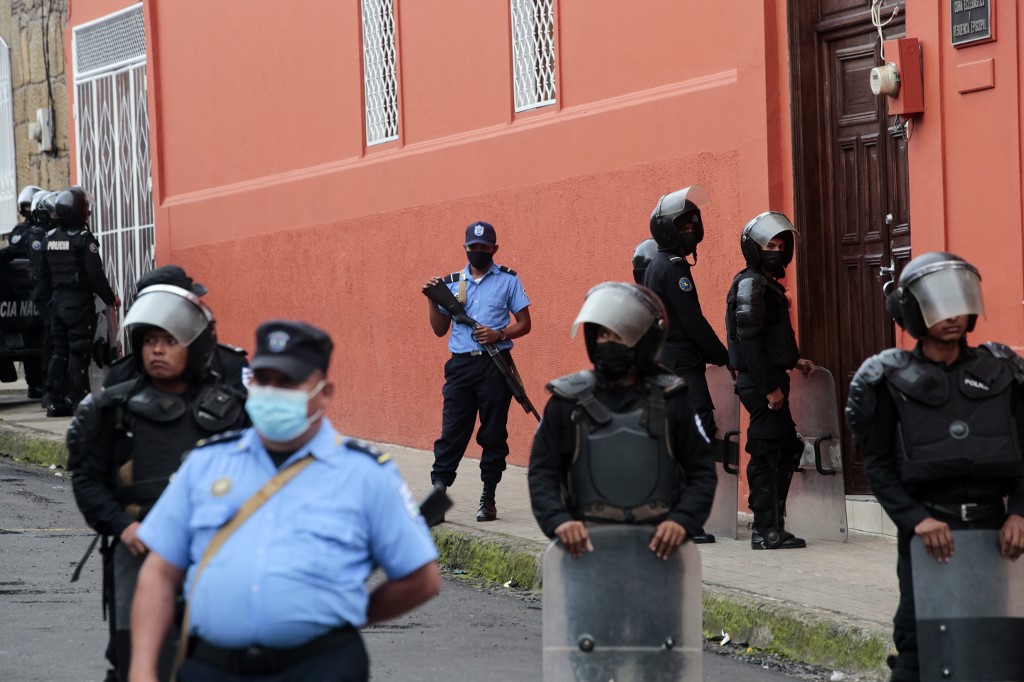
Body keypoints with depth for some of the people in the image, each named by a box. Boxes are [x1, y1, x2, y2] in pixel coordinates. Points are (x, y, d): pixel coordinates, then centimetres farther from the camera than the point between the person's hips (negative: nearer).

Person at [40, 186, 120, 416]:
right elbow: (95, 274, -16)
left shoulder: (50, 240, 8)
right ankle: (80, 401, -7)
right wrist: (110, 298, -6)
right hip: (79, 302, -7)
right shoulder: (83, 239, -14)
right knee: (79, 353, -5)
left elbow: (45, 276, 15)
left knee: (59, 351, 11)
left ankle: (57, 401, 12)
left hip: (57, 302, 7)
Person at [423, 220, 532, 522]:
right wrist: (433, 299, -2)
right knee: (452, 432, -4)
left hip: (495, 364, -2)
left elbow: (524, 323, 4)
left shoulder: (508, 280, 5)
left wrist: (499, 334, -14)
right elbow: (440, 329, 14)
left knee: (493, 434, 2)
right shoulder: (452, 282, 11)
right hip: (461, 364, 2)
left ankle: (488, 498, 8)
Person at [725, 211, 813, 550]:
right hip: (761, 383, -10)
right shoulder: (750, 284, -12)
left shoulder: (768, 284, 19)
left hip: (770, 380, 10)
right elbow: (749, 339, -19)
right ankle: (765, 531, -5)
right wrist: (769, 388, -21)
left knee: (787, 448, 12)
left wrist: (793, 360, 13)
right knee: (767, 453, -8)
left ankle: (772, 524, 17)